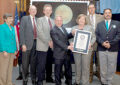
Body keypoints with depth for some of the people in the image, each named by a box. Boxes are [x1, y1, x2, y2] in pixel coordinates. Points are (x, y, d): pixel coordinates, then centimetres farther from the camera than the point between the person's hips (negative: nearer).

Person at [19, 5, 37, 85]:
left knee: (34, 63, 10)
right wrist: (23, 44, -13)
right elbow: (21, 32, -6)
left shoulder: (37, 20, 12)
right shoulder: (24, 19, -1)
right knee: (25, 63, 3)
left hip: (36, 43, 4)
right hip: (27, 44, -4)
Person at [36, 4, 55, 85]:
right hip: (43, 46, -5)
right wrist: (48, 42, -14)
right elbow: (40, 33, -11)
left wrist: (53, 41, -4)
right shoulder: (40, 20, 0)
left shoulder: (52, 21, 18)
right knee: (41, 64, -3)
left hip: (51, 46, 5)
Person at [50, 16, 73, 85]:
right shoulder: (53, 31, -12)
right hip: (59, 55, -7)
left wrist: (72, 34, 4)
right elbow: (57, 41, -21)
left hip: (66, 53, 7)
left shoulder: (63, 28, 13)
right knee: (58, 71, 5)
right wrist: (67, 47, -27)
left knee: (68, 69, 15)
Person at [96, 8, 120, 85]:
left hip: (113, 49, -1)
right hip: (102, 49, 1)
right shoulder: (99, 24, 14)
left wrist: (110, 43, -13)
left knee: (111, 67, 4)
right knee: (103, 67, 5)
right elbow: (97, 35, 5)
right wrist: (102, 42, -13)